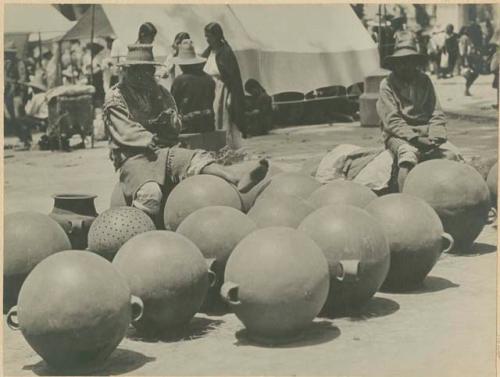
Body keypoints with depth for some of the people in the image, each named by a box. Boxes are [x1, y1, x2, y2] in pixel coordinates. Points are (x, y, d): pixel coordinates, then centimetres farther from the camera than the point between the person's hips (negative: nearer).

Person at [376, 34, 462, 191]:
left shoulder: (424, 81, 13)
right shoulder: (387, 84, 0)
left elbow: (437, 114, 9)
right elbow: (392, 121, -8)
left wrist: (435, 137, -11)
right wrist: (415, 139, -20)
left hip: (425, 133, 4)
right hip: (399, 135, -4)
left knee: (452, 154, -21)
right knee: (409, 155, -35)